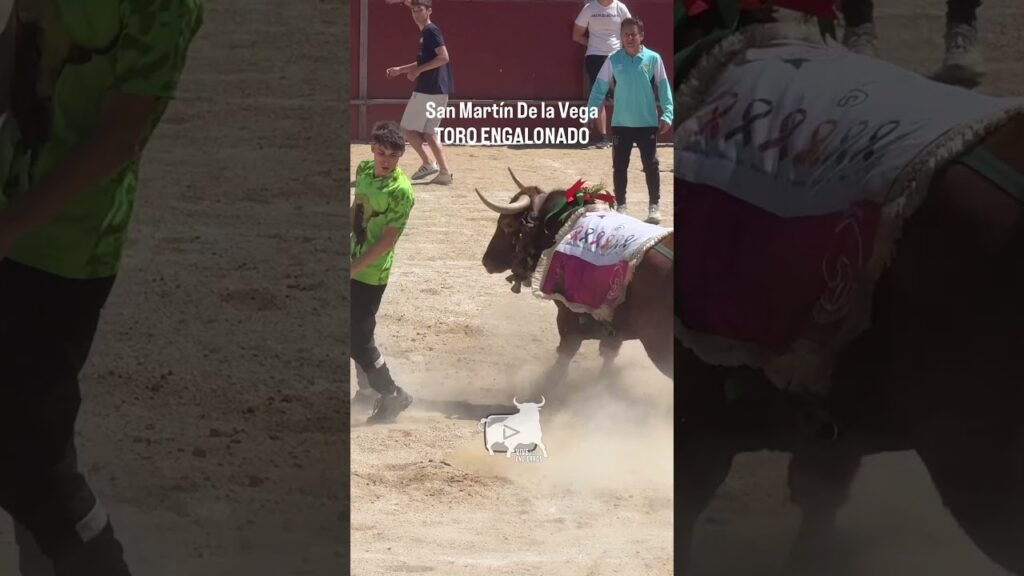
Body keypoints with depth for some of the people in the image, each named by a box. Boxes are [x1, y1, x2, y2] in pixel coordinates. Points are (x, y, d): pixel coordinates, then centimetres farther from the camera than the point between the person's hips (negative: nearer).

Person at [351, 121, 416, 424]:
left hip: (370, 273, -7)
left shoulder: (400, 191, -21)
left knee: (357, 338, -6)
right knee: (358, 331, 17)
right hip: (353, 264, 7)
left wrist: (352, 269, -22)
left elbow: (387, 240, -21)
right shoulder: (364, 170, 0)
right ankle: (369, 388, 33)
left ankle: (392, 396, 6)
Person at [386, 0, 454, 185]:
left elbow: (444, 57, -22)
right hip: (438, 91, 9)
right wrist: (400, 70, 26)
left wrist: (418, 70, -17)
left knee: (408, 128, 0)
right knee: (428, 133, 10)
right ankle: (444, 172, 2)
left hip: (428, 90, -9)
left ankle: (428, 164, -2)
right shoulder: (425, 33, 18)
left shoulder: (431, 31, -11)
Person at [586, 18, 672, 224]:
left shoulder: (653, 59, -4)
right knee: (619, 166, 7)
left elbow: (663, 87, -3)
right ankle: (620, 206, 17)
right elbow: (600, 87, 2)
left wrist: (667, 114, -11)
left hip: (647, 122, -1)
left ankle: (654, 207, 9)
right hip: (621, 123, 1)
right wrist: (590, 112, -5)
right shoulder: (613, 60, -1)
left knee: (651, 165, 1)